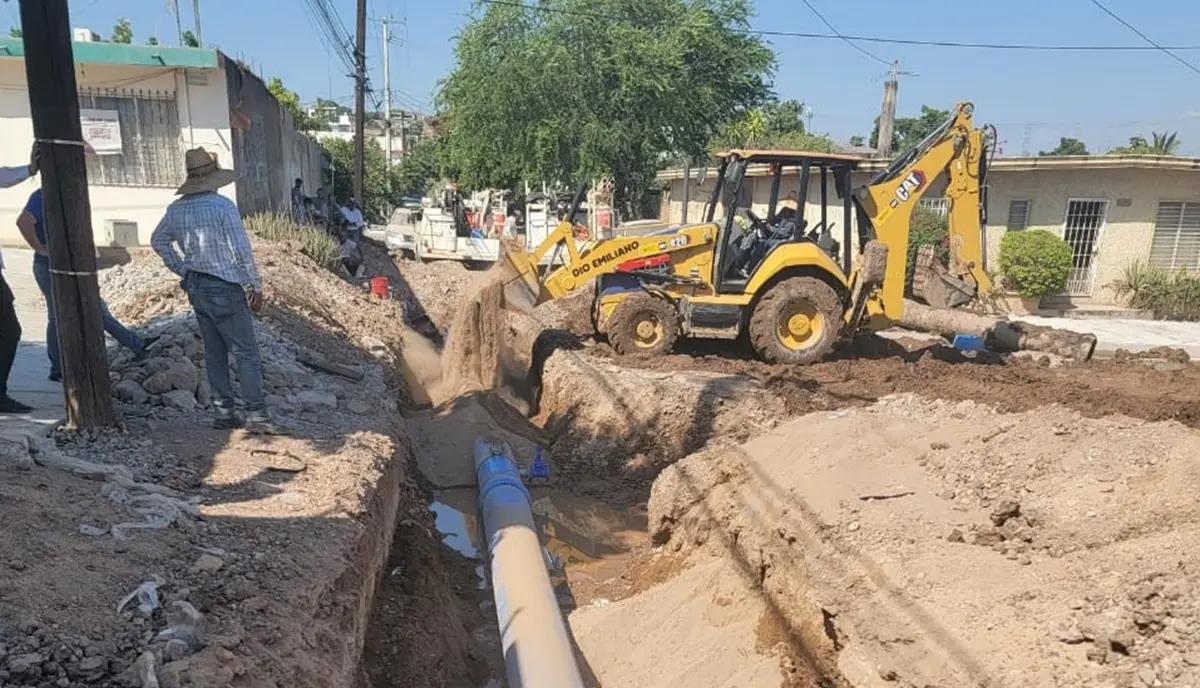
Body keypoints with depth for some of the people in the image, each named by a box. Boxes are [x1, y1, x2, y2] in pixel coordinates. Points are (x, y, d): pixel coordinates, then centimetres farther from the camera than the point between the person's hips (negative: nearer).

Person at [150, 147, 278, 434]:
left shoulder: (176, 209, 7)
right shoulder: (223, 206, -15)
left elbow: (158, 241, 20)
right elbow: (242, 251, -16)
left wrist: (184, 271, 18)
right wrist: (256, 287, -7)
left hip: (196, 288, 7)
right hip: (225, 289, -7)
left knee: (214, 353, 13)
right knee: (246, 353, -3)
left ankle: (223, 413, 18)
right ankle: (256, 414, -3)